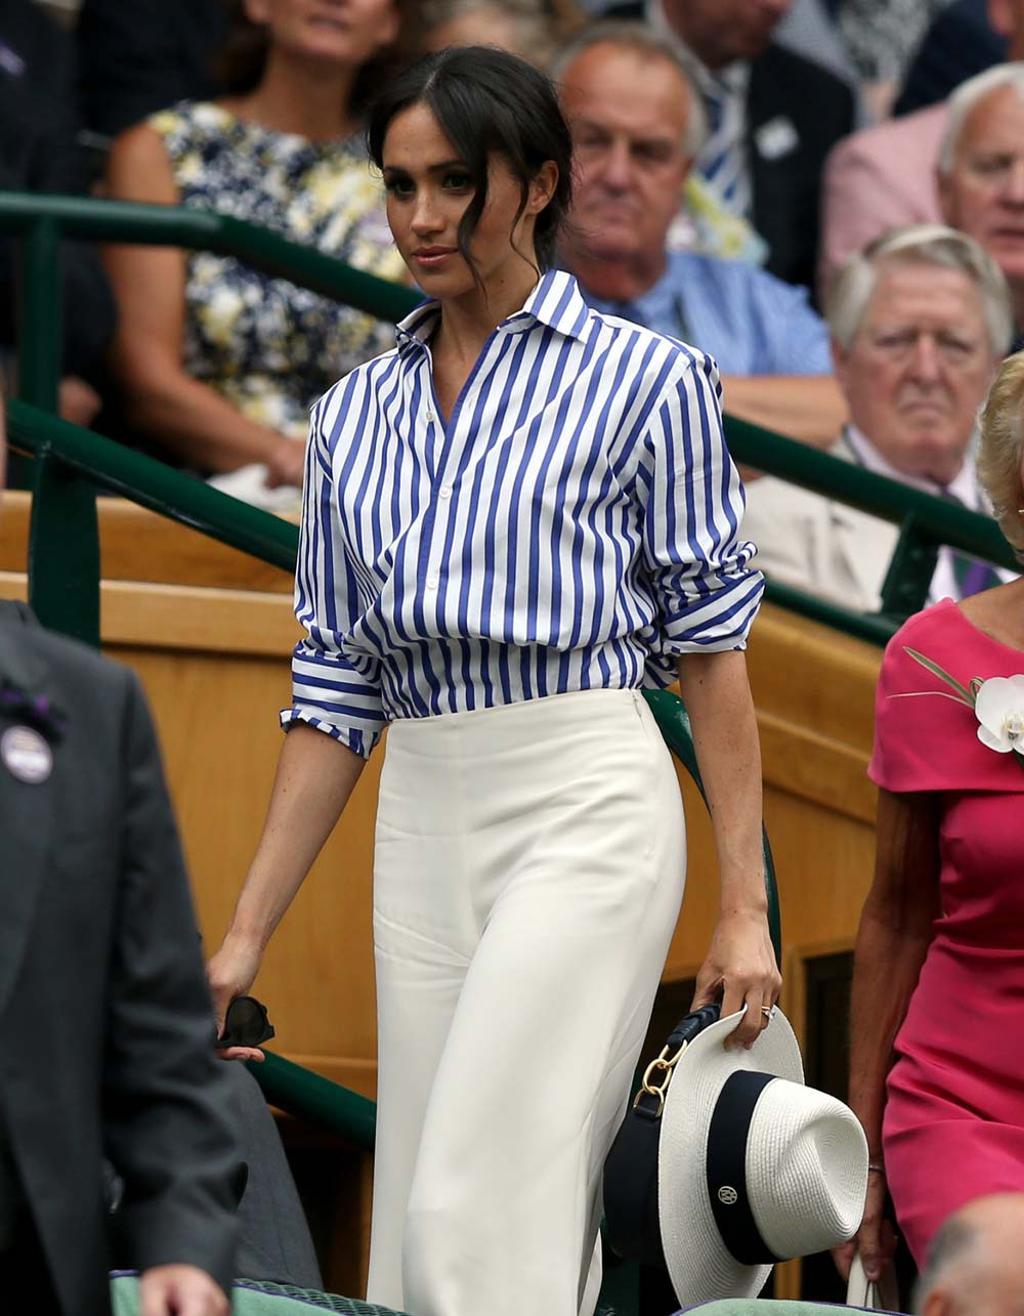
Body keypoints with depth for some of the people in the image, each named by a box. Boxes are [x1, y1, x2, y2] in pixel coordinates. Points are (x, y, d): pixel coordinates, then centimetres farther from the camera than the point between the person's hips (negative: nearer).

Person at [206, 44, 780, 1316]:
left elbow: (711, 646, 0)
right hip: (420, 823, 6)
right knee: (420, 1206, 3)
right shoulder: (355, 414, 14)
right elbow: (334, 691, 15)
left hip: (586, 801, -6)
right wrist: (246, 932, 10)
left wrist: (744, 908, -5)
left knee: (479, 1211, -16)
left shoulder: (643, 380, 0)